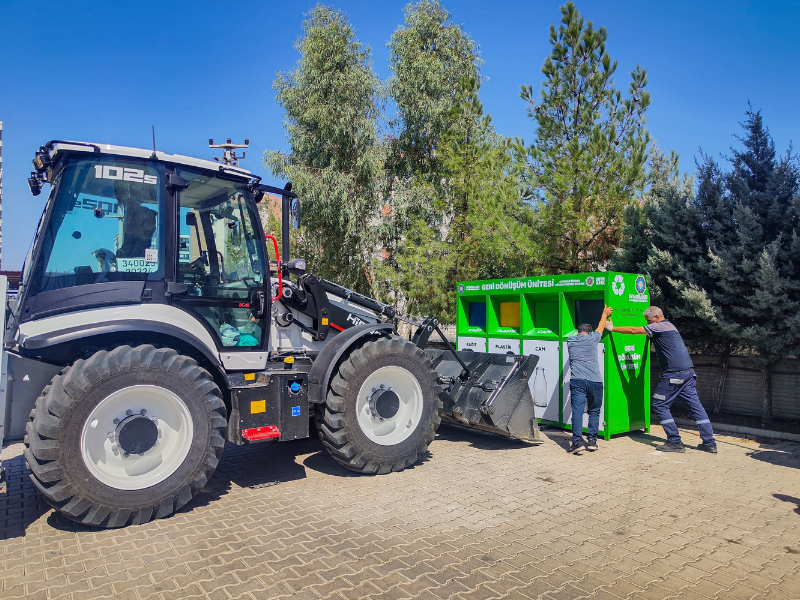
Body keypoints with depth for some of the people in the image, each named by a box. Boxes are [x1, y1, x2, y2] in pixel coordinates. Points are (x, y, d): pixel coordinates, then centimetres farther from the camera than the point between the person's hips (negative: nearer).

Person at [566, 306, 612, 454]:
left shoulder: (570, 341, 15)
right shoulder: (592, 338, 9)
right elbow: (601, 327, 30)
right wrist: (605, 313, 47)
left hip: (577, 381, 0)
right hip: (594, 381, 0)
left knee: (577, 410, -7)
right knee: (594, 411, 13)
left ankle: (577, 441, -19)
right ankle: (592, 440, 11)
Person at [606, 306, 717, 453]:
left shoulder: (660, 326, -8)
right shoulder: (670, 326, 19)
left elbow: (634, 330, -9)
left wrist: (613, 328, 0)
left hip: (674, 374, -9)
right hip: (688, 373, 9)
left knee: (660, 405, 0)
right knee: (695, 405, 8)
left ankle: (675, 442, 1)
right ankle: (710, 443, 9)